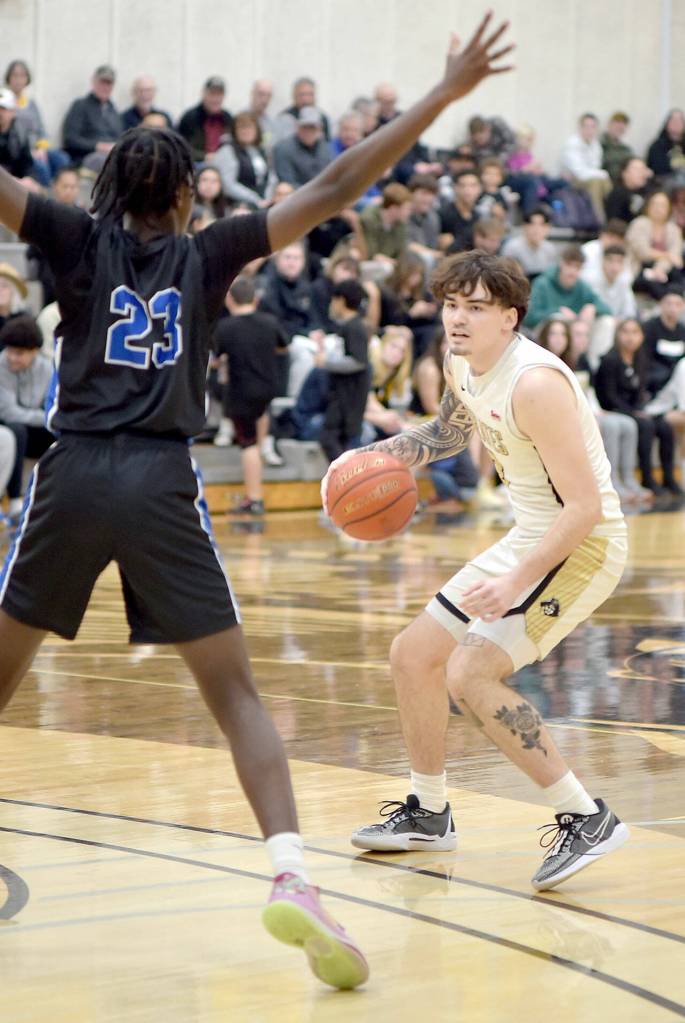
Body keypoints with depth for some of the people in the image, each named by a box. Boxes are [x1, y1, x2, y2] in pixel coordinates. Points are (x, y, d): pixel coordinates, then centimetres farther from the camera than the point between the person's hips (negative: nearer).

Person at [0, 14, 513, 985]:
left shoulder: (82, 240, 9)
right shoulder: (207, 253, 8)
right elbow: (333, 188, 5)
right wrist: (446, 92, 7)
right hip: (160, 484, -1)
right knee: (237, 694, -1)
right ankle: (291, 876, -17)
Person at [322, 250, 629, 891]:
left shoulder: (535, 383, -27)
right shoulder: (462, 364, 1)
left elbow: (585, 507, -28)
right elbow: (447, 433, 25)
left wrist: (516, 581, -32)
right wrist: (372, 457, 9)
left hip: (585, 545, -10)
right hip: (529, 539, 10)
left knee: (471, 674, -22)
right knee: (413, 654, 14)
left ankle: (586, 820, -15)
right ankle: (429, 814, 32)